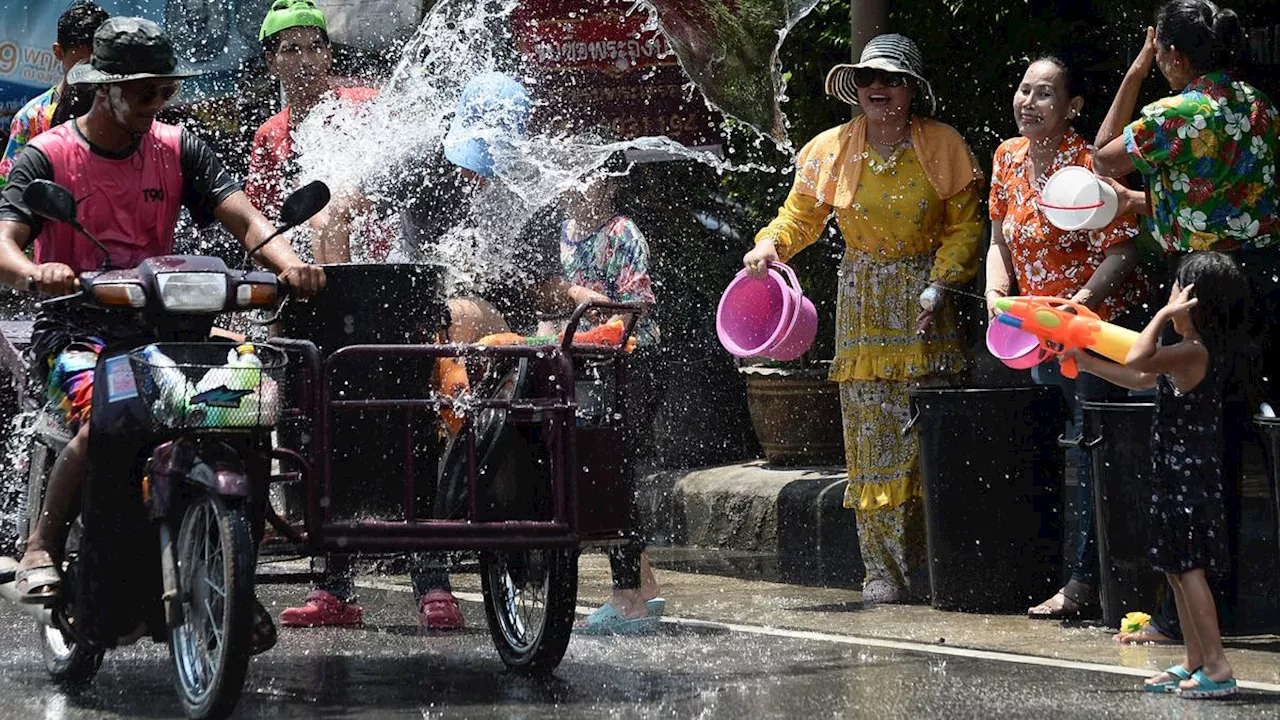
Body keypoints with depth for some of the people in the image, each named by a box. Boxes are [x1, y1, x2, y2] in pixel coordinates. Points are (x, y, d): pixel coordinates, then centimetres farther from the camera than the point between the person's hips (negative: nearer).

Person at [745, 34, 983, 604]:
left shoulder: (942, 147, -2)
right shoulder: (833, 151, 2)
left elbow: (964, 227, 2)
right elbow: (800, 215, 11)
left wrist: (938, 286, -11)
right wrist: (770, 246, -10)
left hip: (925, 300, -1)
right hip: (863, 303, 1)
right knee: (872, 434, -3)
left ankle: (932, 563, 6)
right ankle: (882, 567, 0)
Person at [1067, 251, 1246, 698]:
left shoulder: (1192, 352, -19)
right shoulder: (1204, 352, 11)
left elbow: (1138, 360, -31)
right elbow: (1142, 380, 22)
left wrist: (1164, 316, -21)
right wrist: (1089, 364, 26)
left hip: (1187, 473, -10)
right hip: (1183, 472, 10)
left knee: (1187, 567, -7)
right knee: (1177, 567, 15)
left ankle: (1217, 666, -8)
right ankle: (1194, 662, 21)